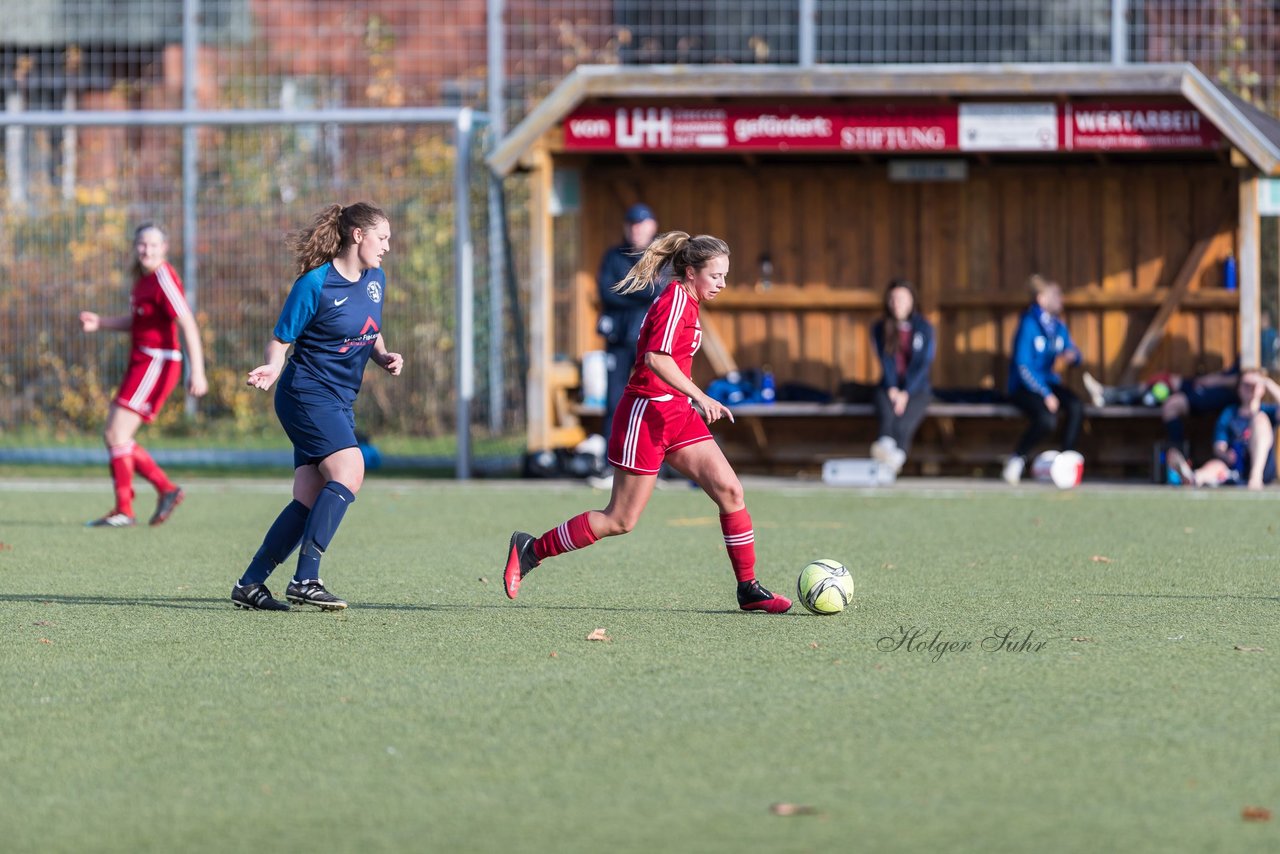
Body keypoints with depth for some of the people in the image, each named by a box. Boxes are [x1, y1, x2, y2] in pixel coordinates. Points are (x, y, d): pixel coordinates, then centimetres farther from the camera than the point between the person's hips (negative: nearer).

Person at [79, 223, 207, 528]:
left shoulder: (163, 278, -16)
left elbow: (188, 325, -21)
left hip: (156, 365, -10)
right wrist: (100, 322, 13)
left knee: (118, 434, -12)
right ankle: (166, 489, 17)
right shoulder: (143, 279, 13)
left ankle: (124, 511, -7)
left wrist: (197, 371, -27)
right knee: (112, 435, 11)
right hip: (140, 363, 10)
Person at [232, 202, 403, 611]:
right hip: (307, 394, -8)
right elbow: (280, 340, -8)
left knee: (310, 500, 2)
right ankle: (305, 580, -24)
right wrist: (272, 368, -28)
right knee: (349, 471, -24)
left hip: (340, 402, 8)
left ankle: (250, 585, 8)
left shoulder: (375, 280, 10)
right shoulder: (315, 284, -13)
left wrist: (384, 358, 4)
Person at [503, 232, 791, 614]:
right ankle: (532, 549, 11)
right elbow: (656, 358, -28)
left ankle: (749, 589, 1)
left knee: (730, 490, -2)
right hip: (647, 414, -9)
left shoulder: (686, 302, 14)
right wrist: (700, 397, -33)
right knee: (621, 520, -3)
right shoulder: (676, 300, -15)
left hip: (676, 413, 9)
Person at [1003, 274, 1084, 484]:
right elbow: (1023, 366, -16)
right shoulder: (1029, 324, -11)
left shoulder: (1058, 326, 10)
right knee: (1047, 418, -33)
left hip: (1048, 382, 6)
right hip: (1023, 387, -6)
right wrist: (1045, 395, -22)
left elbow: (1072, 353, 15)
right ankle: (1017, 459, -10)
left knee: (1075, 406, -24)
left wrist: (1072, 355, -12)